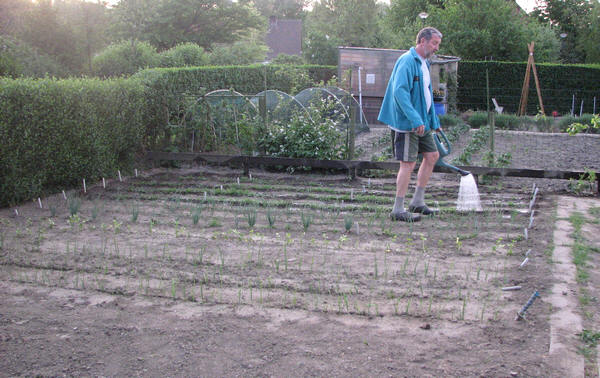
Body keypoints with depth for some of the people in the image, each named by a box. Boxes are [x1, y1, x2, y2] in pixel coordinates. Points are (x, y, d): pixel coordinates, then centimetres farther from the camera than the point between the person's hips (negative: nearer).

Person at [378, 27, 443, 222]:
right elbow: (400, 91, -27)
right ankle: (398, 210, 0)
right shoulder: (407, 61, -15)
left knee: (432, 156, 14)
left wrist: (433, 121, 23)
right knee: (408, 163, -8)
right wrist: (415, 119, -32)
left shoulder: (424, 63, 16)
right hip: (407, 123, -10)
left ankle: (417, 202, 22)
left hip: (422, 122, 10)